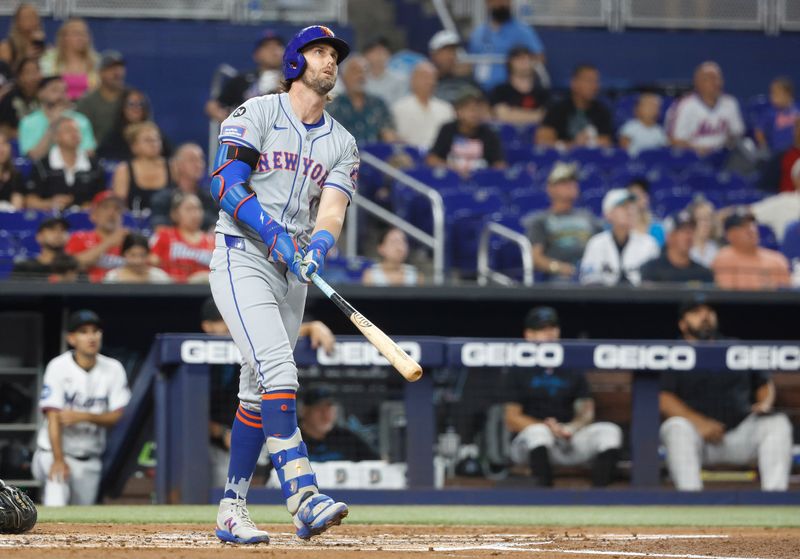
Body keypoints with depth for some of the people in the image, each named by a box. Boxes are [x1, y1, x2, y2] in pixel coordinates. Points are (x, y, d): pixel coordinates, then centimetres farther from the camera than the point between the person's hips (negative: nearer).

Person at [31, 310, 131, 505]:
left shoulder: (113, 369, -3)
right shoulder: (59, 367, -14)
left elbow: (115, 417, -5)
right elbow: (53, 416, -20)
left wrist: (84, 416, -26)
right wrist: (58, 460, -31)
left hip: (90, 459, 4)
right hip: (54, 452, -4)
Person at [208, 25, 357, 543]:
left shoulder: (342, 143, 13)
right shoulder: (256, 114, -1)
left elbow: (332, 209, 0)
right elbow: (227, 186, -11)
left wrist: (316, 250, -21)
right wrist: (275, 235, -23)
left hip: (292, 272, 6)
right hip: (242, 260, -6)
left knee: (259, 392, 9)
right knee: (278, 370, -22)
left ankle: (231, 510, 15)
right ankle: (304, 496, -34)